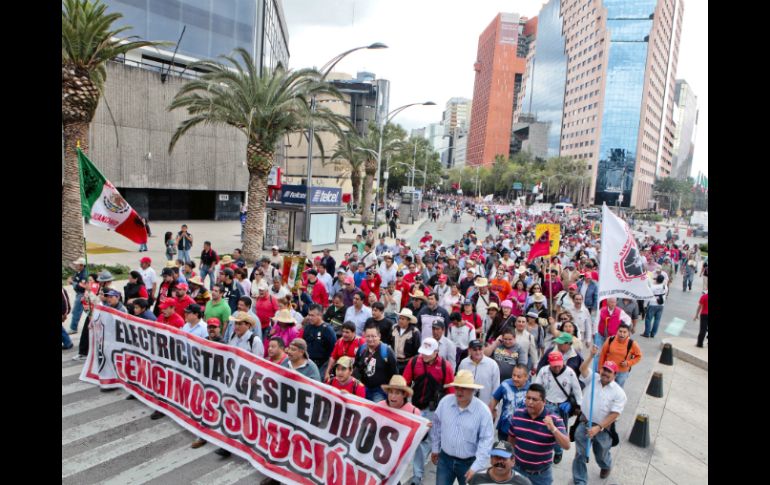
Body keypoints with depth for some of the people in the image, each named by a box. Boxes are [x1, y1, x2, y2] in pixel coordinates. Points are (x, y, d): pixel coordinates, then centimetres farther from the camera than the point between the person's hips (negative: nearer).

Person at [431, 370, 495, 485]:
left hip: (469, 463, -2)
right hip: (445, 459, 2)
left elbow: (486, 441, -16)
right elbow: (436, 426, 5)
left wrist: (476, 467, -19)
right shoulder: (445, 402, -10)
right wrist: (435, 448, 13)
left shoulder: (483, 411, -19)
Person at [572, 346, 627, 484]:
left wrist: (598, 427, -22)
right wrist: (592, 356, -37)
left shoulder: (619, 393, -11)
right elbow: (583, 369, -22)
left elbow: (614, 414, -15)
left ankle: (606, 467, 57)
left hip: (603, 428, -1)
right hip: (584, 423, 1)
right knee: (580, 454, 3)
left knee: (601, 454, 22)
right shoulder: (593, 379, -3)